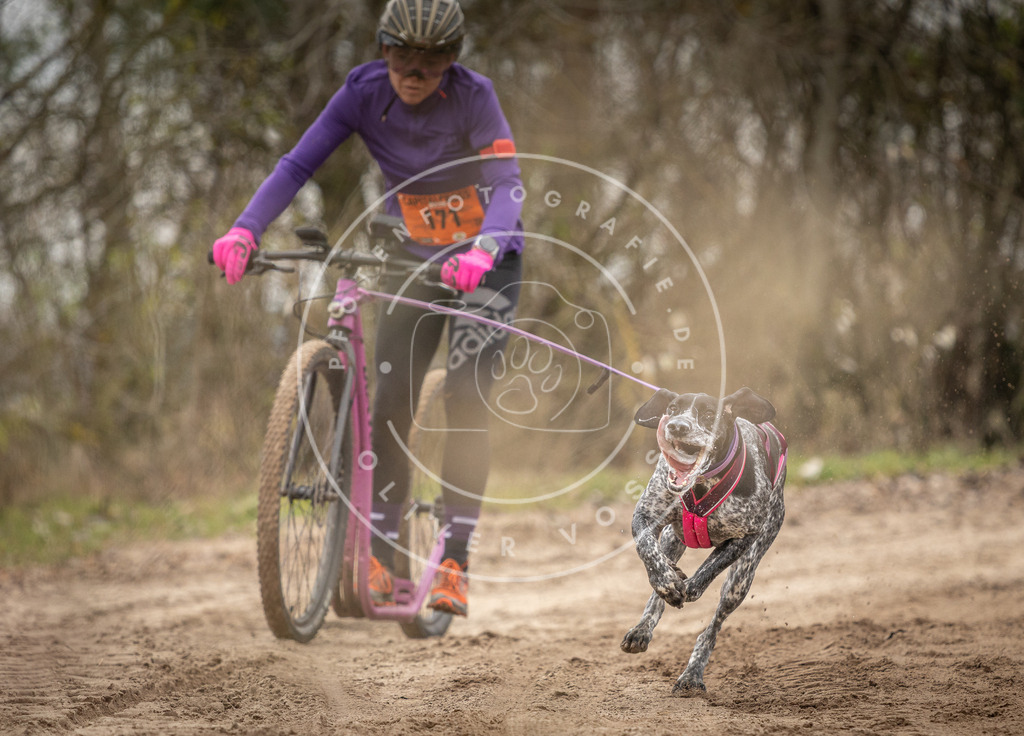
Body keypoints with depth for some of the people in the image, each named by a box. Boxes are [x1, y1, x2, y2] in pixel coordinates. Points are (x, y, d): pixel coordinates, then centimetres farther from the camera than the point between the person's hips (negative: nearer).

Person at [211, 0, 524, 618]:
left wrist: (482, 253, -51)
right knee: (391, 402, -7)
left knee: (466, 401, -14)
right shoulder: (365, 91, -12)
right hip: (416, 259, 3)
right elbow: (298, 165, -17)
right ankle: (382, 560, -1)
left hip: (484, 261, -3)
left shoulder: (472, 96, -21)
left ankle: (455, 563, -11)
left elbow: (508, 184, -31)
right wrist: (245, 230, -34)